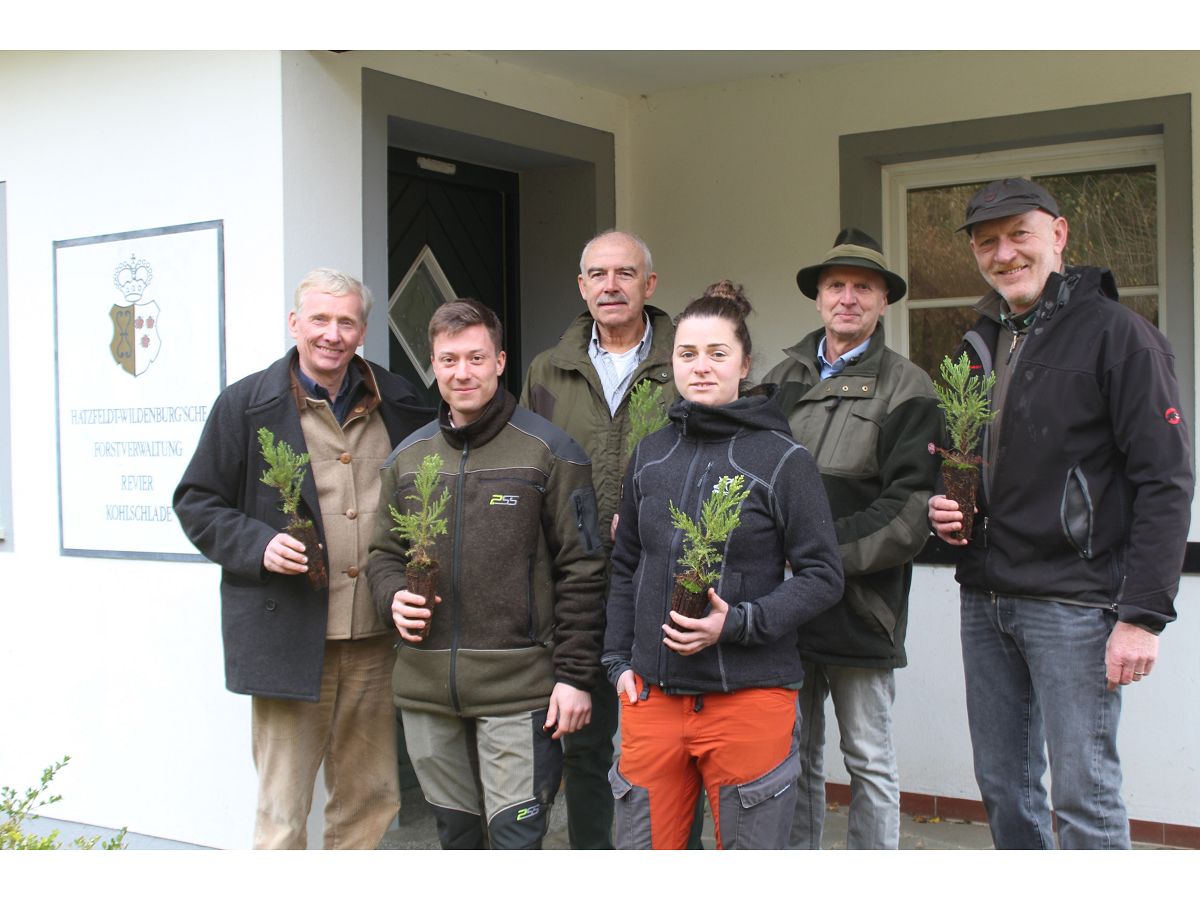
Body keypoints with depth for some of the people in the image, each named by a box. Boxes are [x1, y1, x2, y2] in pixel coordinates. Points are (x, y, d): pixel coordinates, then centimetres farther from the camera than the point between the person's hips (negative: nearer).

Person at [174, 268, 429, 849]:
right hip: (288, 637, -3)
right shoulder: (246, 404, 0)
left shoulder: (397, 404, 9)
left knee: (371, 799, 13)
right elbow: (197, 503, 2)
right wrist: (258, 544, -14)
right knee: (282, 812, 2)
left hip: (376, 639, 4)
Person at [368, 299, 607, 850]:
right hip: (426, 688, 5)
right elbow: (384, 552, 21)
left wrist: (575, 676, -9)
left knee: (516, 841, -6)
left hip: (518, 688, -5)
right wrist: (394, 596, -2)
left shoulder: (548, 452, -3)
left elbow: (580, 572, -5)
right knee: (455, 838, 15)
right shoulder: (407, 458, 12)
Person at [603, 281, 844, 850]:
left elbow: (823, 576, -5)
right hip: (652, 696, 4)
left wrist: (737, 623, -16)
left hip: (750, 696, -4)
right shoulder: (650, 455, 9)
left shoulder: (783, 459, -5)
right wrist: (618, 660, 9)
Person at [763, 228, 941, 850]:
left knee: (869, 763, 7)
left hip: (861, 606, -4)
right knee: (793, 758, 12)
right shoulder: (781, 380, 12)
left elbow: (910, 508, -9)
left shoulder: (906, 389, -1)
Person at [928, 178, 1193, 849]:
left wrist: (1143, 613, -17)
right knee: (1003, 786, 12)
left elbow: (1165, 481, -12)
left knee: (1084, 794, -3)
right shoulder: (979, 347, 15)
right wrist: (943, 508, 3)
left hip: (1074, 601, -7)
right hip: (986, 599, 7)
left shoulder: (1115, 333, -7)